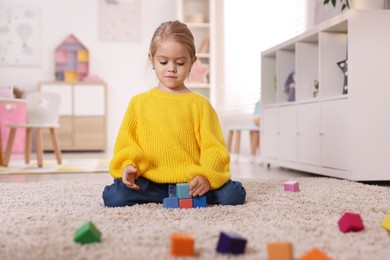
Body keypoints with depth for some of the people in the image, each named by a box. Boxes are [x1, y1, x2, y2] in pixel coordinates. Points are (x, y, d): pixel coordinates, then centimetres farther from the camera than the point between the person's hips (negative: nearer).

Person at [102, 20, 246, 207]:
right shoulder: (138, 102, 11)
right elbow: (126, 143, 11)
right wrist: (129, 165, -10)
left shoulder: (200, 104, 7)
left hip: (192, 181, -1)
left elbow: (213, 147, 0)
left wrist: (206, 176, -17)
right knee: (113, 197, -25)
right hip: (150, 182, 2)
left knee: (233, 195, -24)